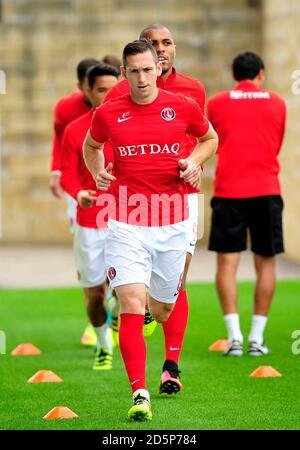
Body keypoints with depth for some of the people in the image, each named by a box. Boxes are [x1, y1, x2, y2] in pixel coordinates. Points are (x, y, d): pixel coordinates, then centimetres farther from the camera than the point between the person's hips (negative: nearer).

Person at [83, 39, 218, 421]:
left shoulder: (183, 107, 1)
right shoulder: (107, 114, 1)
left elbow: (210, 138, 19)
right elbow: (91, 146, 21)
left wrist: (195, 161, 0)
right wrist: (98, 173, 1)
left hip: (172, 225, 1)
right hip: (126, 224, -1)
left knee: (162, 310, 11)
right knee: (132, 305, -16)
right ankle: (139, 394, -16)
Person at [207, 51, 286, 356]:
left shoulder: (217, 104, 5)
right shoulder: (276, 104, 7)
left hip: (228, 191, 0)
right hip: (266, 192, 1)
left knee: (227, 262, 2)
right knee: (265, 263, 7)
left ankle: (234, 336, -8)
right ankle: (257, 338, 5)